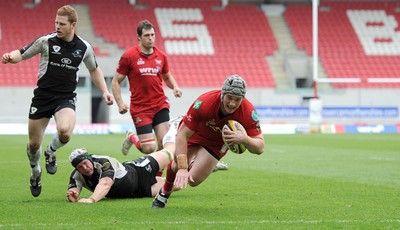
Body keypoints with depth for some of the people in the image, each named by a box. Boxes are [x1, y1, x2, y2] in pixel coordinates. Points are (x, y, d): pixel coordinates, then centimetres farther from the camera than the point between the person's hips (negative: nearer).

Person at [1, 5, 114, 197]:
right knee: (34, 144, 4)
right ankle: (35, 172, 38)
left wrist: (105, 91, 8)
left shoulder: (84, 48, 0)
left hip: (65, 98, 0)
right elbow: (22, 54, 1)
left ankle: (51, 152, 5)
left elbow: (94, 70, 18)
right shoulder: (46, 41, -6)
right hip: (42, 96, 0)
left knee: (65, 131, -30)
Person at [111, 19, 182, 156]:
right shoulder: (128, 56, -6)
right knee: (149, 148, -8)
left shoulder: (161, 56, 6)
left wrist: (175, 87, 2)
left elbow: (167, 77, 23)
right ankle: (131, 137, 26)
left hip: (160, 105, 4)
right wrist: (120, 103, -12)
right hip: (140, 108, -4)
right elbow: (116, 81, -1)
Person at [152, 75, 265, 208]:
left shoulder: (248, 112, -34)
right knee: (177, 167, -19)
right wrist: (182, 168, -41)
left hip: (217, 143, 1)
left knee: (193, 180, -13)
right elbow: (182, 135, -33)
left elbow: (260, 148, -27)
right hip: (195, 133, -1)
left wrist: (245, 139, -51)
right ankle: (164, 192, 17)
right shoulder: (204, 103, -39)